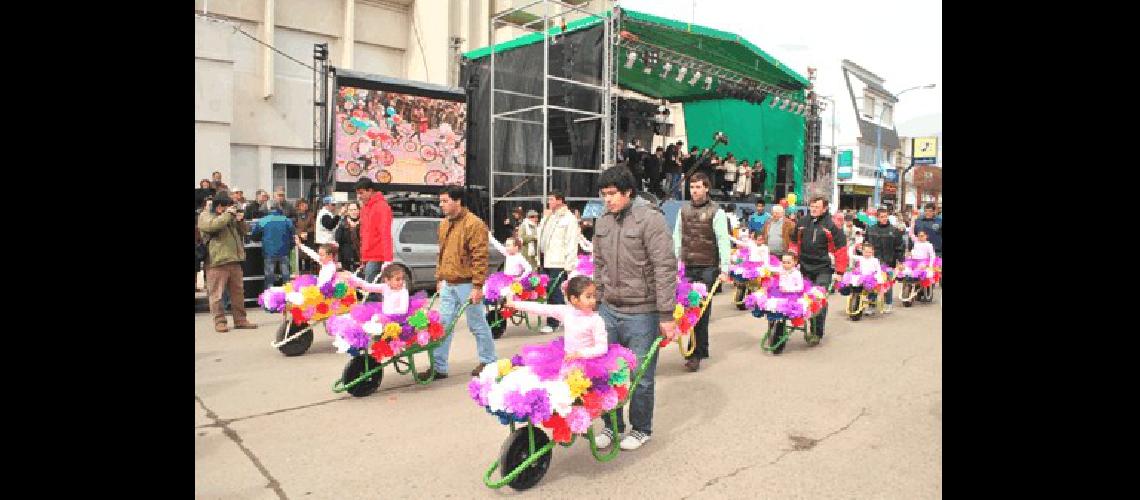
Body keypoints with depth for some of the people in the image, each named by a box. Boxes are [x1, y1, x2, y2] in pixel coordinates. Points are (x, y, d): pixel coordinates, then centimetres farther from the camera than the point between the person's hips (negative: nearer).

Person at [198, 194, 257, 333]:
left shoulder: (229, 217, 22)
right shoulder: (205, 216, 0)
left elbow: (241, 232, 25)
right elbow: (213, 225, -22)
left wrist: (240, 220, 7)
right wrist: (228, 214, -14)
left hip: (234, 260, 7)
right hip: (217, 261, -7)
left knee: (238, 291, 9)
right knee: (217, 294, -4)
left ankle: (240, 320, 16)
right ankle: (219, 322, 3)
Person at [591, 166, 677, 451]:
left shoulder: (650, 219, -13)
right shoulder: (603, 222, 8)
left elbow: (665, 269, -15)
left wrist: (666, 315, -17)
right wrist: (595, 302, 15)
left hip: (641, 313, -6)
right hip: (609, 310, 6)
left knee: (640, 375, 7)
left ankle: (641, 429, 28)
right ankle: (612, 425, 31)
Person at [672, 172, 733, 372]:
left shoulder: (716, 212, -4)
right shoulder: (683, 210, 10)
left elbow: (723, 241, -9)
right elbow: (677, 238, 15)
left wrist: (724, 270, -15)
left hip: (708, 268, -4)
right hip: (688, 267, 4)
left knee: (702, 310, -2)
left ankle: (696, 354, 5)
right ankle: (701, 349, 19)